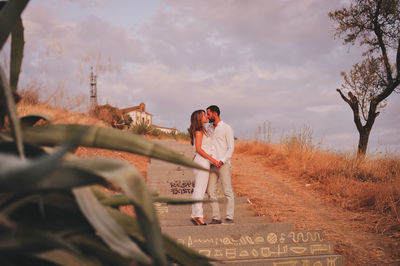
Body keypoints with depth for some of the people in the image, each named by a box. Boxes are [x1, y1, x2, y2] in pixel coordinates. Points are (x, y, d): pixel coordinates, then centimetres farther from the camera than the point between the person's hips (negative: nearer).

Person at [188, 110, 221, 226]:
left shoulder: (202, 131, 19)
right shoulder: (198, 131, -9)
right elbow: (198, 149, -16)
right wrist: (212, 159, -17)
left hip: (201, 162, 9)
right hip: (202, 161, -9)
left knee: (198, 190, 8)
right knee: (200, 189, -12)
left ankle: (195, 215, 10)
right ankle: (198, 215, -14)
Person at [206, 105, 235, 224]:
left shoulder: (227, 128, -3)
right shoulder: (210, 129, 17)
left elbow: (231, 147, -7)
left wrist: (222, 161, -19)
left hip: (223, 164, -6)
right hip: (211, 165, 6)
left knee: (228, 191, -4)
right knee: (211, 192, 1)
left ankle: (229, 217, -2)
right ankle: (216, 217, 6)